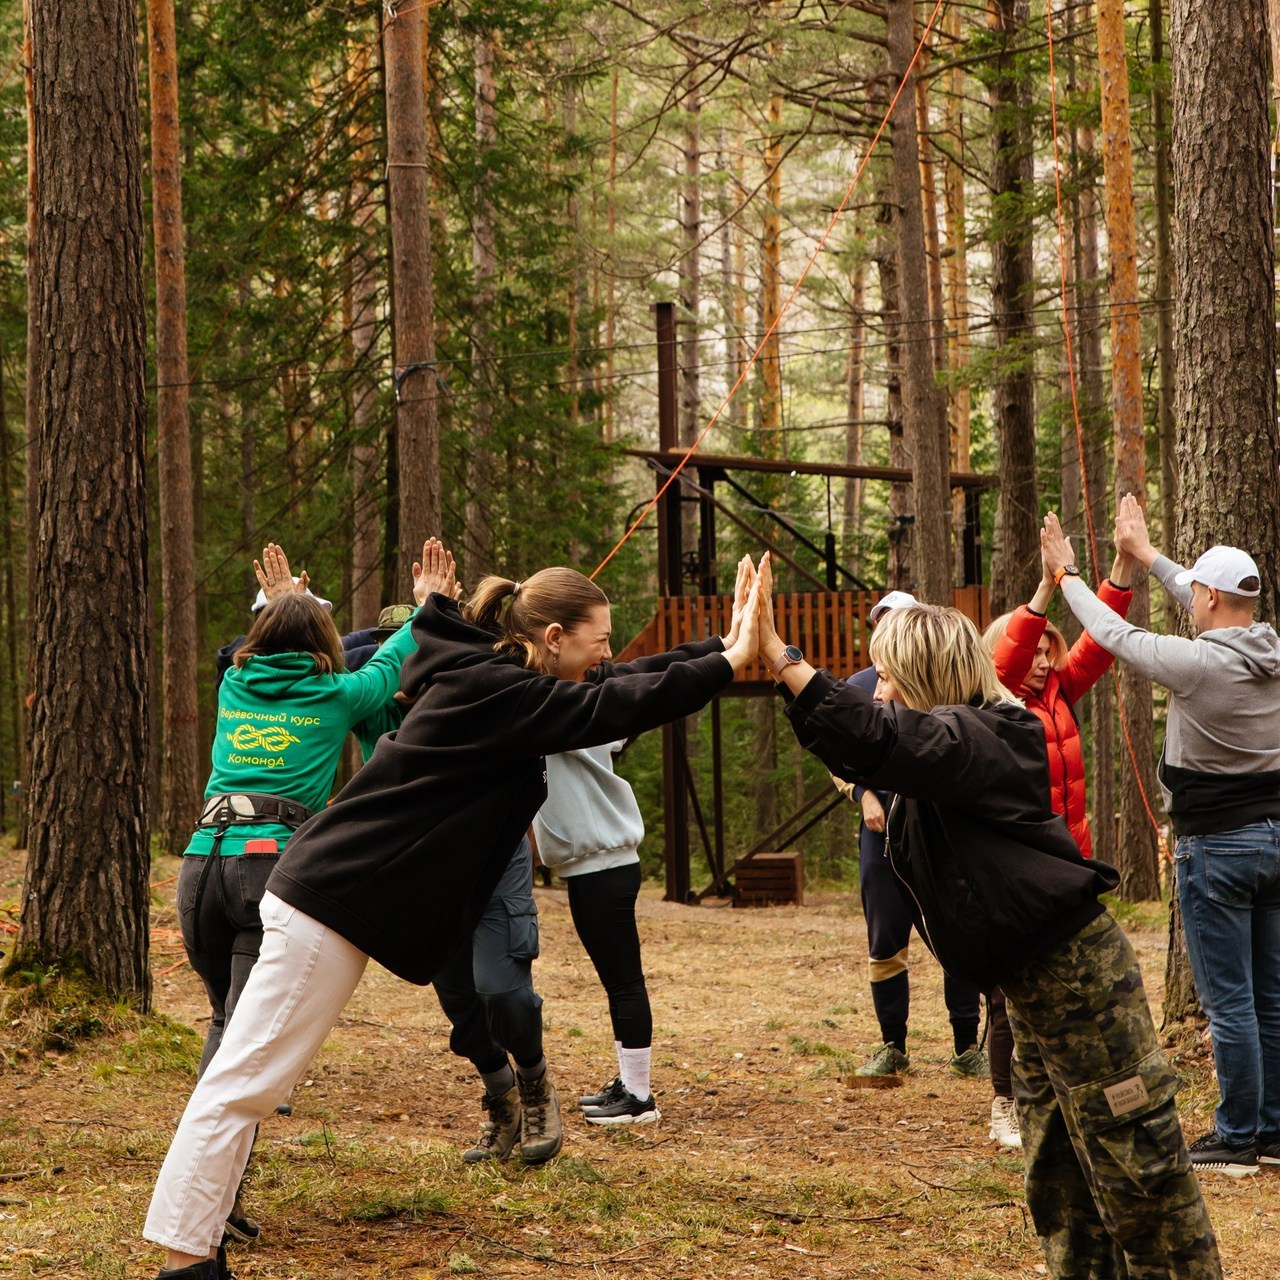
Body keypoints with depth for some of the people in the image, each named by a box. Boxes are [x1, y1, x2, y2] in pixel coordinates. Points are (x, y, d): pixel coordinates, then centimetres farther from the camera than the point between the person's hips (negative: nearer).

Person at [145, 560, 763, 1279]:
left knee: (249, 1079, 11)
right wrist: (729, 663, -18)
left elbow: (620, 683, 18)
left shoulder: (491, 678, 12)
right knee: (245, 1082, -7)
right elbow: (612, 707, -22)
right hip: (335, 903, -10)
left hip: (339, 893, 10)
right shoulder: (496, 692, -16)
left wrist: (723, 650, 14)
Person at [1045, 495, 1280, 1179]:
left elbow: (1114, 635, -4)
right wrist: (1147, 556, 29)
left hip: (1217, 847, -7)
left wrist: (1067, 575, 12)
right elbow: (1223, 612, 19)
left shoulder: (1197, 662, -18)